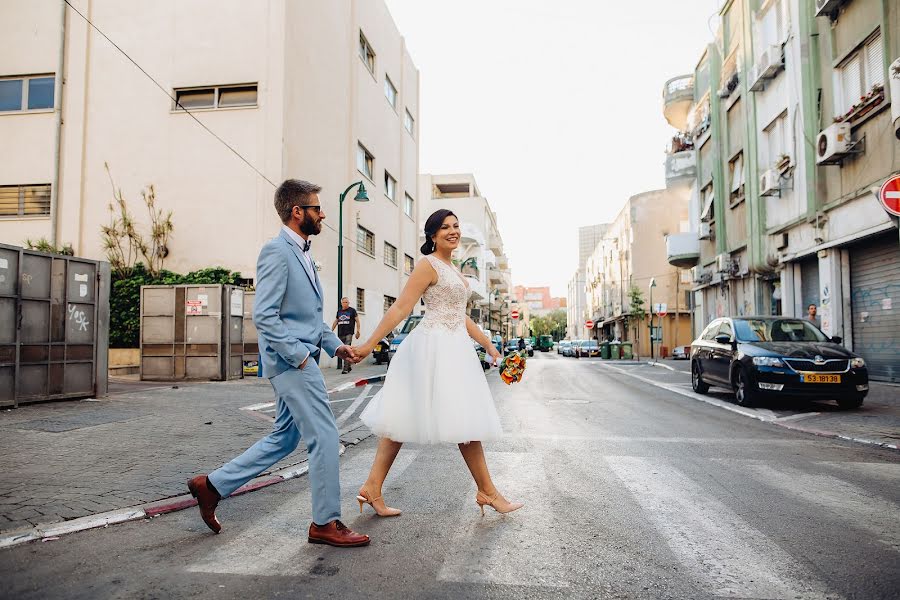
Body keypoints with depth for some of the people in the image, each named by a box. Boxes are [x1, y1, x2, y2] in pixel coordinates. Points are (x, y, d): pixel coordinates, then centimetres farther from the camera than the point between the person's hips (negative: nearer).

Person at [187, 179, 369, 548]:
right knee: (325, 438, -4)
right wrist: (298, 354, -20)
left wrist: (334, 345, 13)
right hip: (291, 362, -10)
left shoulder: (302, 255, 18)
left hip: (301, 361, 10)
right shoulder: (276, 251, -12)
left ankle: (212, 485, 27)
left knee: (283, 439, 16)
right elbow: (264, 315, -19)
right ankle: (325, 523, 10)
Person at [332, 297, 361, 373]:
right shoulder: (339, 311, 17)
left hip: (349, 333, -5)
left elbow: (357, 321, 3)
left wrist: (358, 331, -6)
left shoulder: (352, 310, 3)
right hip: (341, 334, 6)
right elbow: (335, 322, 23)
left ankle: (345, 368, -15)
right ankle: (349, 366, 22)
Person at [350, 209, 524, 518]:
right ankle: (487, 491, 11)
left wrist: (488, 344, 20)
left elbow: (460, 317, 22)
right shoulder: (428, 265, -9)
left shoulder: (451, 269, 20)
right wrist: (368, 345, -17)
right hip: (436, 347, -9)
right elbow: (399, 309, -14)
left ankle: (372, 488, 10)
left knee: (405, 418, 6)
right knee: (466, 421, -1)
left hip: (453, 349, 9)